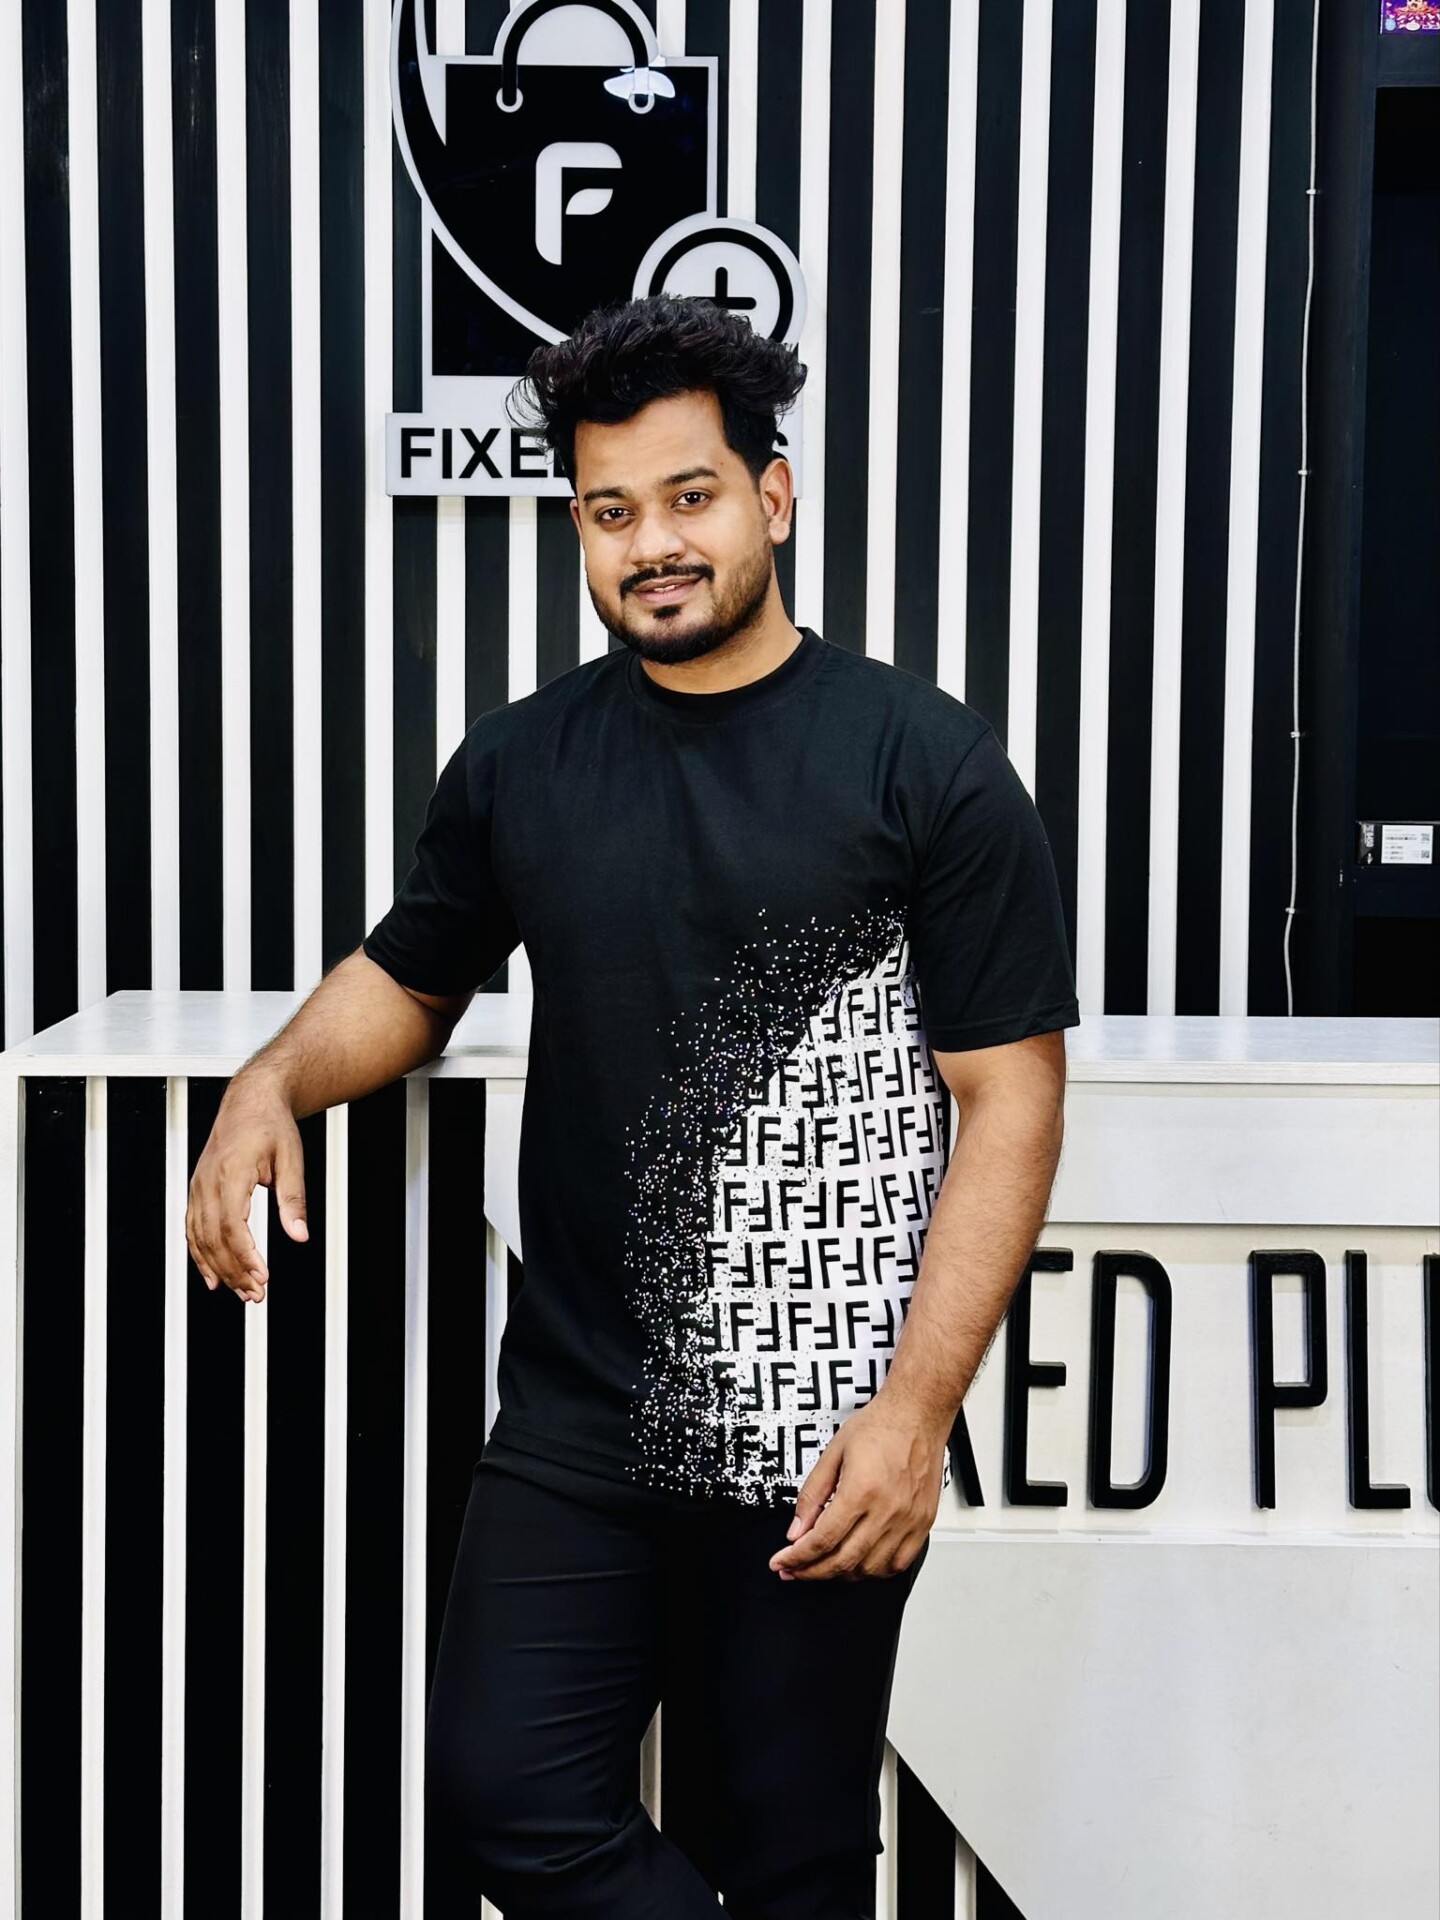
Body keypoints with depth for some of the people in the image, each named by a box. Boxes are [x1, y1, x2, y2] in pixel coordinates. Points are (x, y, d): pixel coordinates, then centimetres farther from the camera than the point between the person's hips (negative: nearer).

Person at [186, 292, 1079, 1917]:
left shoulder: (925, 764, -7)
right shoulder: (518, 763, 6)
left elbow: (1010, 1094, -8)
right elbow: (405, 979, 19)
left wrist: (917, 1405, -15)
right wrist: (275, 1081, -4)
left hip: (819, 1448, -3)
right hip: (574, 1419, 4)